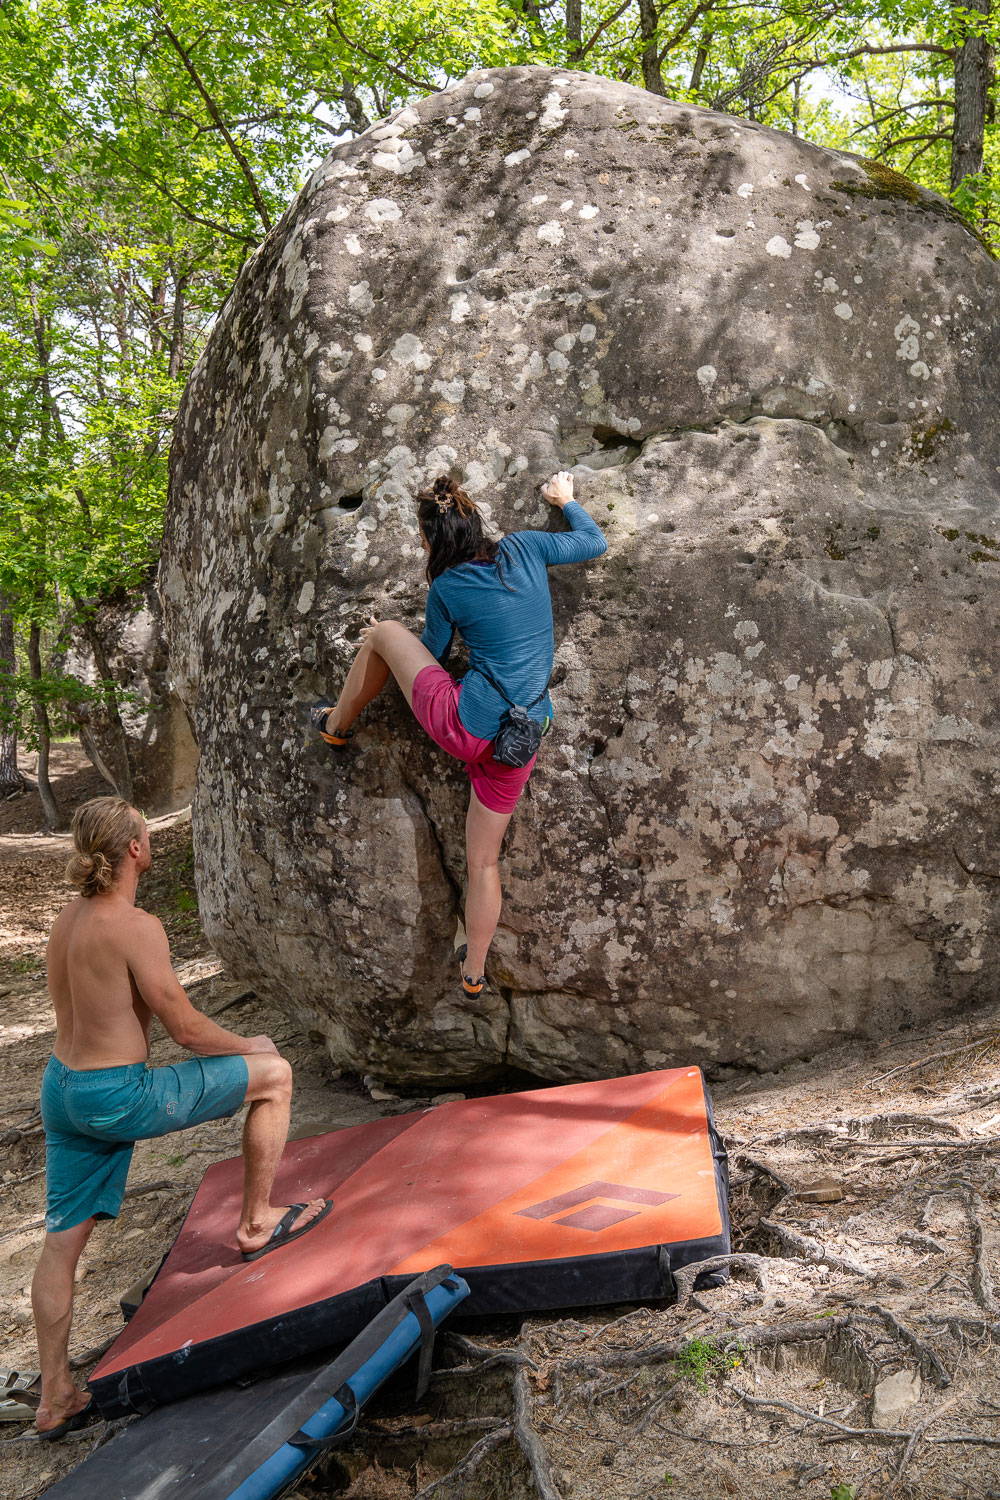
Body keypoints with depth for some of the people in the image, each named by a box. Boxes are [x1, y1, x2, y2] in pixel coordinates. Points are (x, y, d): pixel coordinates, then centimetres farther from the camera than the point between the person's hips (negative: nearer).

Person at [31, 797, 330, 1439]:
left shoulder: (67, 919, 6)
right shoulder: (137, 927, -22)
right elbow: (188, 1028, -17)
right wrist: (249, 1045, 3)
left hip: (64, 1090, 9)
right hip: (118, 1099, -9)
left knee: (63, 1242, 17)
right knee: (274, 1073, 2)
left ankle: (56, 1399, 31)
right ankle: (257, 1222, 15)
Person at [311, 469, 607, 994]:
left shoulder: (446, 588, -6)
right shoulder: (525, 548, 3)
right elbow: (595, 541, 18)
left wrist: (382, 644, 27)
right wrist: (565, 500, 35)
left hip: (462, 727, -5)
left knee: (384, 631, 15)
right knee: (483, 862, 21)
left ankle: (336, 725, 35)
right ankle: (473, 972, 32)